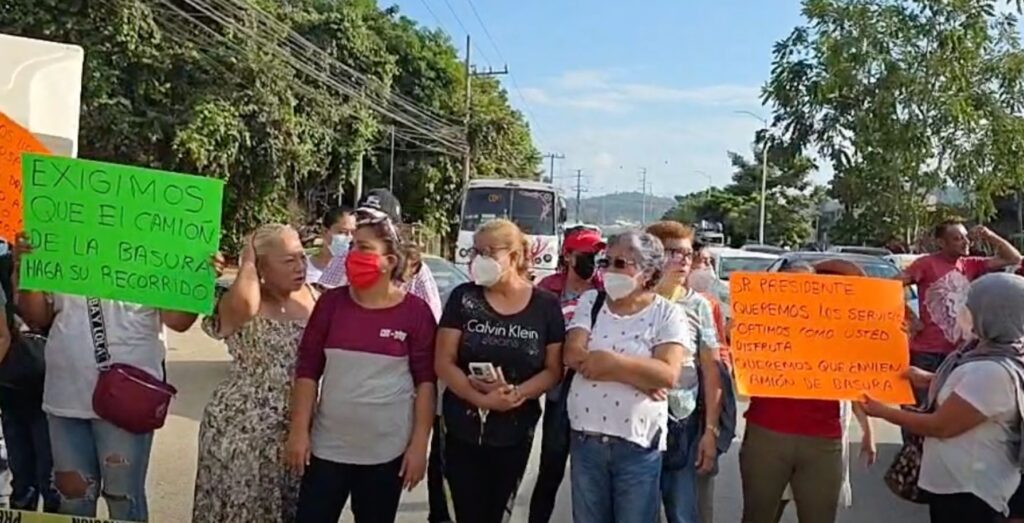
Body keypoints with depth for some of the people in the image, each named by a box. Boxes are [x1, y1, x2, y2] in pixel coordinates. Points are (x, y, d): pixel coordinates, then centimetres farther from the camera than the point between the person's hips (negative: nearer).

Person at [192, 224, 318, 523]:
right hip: (244, 429, -5)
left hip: (297, 429, 5)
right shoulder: (238, 302, -12)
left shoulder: (311, 296, 3)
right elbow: (244, 305, -37)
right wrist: (247, 262, -21)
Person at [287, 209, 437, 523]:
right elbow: (307, 370, 1)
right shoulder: (331, 302, -1)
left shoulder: (416, 312, -7)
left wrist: (419, 444, -7)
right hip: (327, 446, 2)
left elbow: (426, 381, -5)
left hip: (386, 452, -2)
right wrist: (299, 430, -3)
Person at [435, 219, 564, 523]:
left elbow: (554, 370, -3)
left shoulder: (546, 306, -4)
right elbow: (444, 363, -8)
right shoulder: (464, 298, -5)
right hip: (463, 430, -1)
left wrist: (518, 393, -21)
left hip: (516, 433, 1)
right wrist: (481, 399, -21)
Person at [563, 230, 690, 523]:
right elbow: (573, 356, -11)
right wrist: (640, 374, -17)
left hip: (638, 444, -3)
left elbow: (668, 374, -19)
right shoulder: (590, 302, 4)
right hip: (585, 438, 3)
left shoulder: (667, 314, -5)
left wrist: (610, 361, -18)